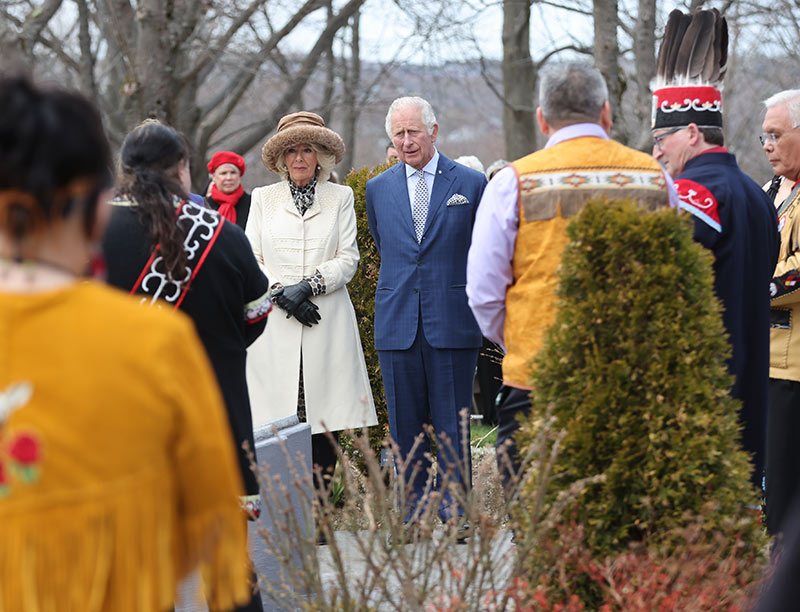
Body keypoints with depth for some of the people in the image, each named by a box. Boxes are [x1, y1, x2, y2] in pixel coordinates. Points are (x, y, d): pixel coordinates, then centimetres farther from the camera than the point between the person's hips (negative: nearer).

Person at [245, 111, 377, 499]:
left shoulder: (340, 197, 12)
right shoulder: (263, 198, 14)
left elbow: (348, 258, 5)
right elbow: (251, 261, 9)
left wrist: (308, 285, -9)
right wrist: (281, 294, -7)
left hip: (326, 319, 0)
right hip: (276, 322, 0)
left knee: (324, 415, -5)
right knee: (280, 422, -7)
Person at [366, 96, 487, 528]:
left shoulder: (471, 184, 2)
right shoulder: (377, 189, 10)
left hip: (452, 322, -3)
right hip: (397, 323, 3)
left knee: (453, 425, 0)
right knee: (405, 426, 5)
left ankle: (455, 515, 6)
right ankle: (412, 515, 12)